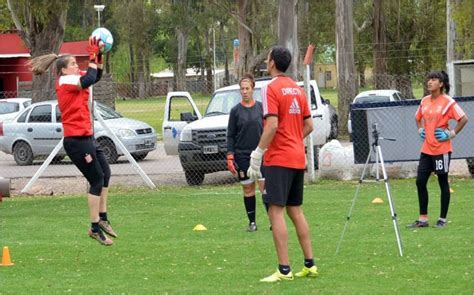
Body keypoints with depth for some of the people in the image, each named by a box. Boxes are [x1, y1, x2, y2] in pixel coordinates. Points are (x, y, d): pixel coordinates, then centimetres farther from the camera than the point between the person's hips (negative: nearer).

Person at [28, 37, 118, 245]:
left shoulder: (73, 80, 13)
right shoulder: (65, 81, -13)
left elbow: (96, 76, 19)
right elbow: (89, 80, -28)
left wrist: (99, 56, 5)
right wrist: (93, 57, -17)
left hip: (86, 138, 10)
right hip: (76, 140, -10)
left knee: (105, 174, 17)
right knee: (97, 180, -8)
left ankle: (102, 219, 26)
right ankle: (95, 227, -5)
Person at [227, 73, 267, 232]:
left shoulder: (261, 107, 3)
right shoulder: (236, 111, 2)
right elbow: (230, 135, 4)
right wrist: (230, 157, -4)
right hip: (242, 155, 1)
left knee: (265, 187, -9)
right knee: (248, 189, 5)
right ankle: (252, 222, 13)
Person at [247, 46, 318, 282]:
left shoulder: (271, 88, -11)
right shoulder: (297, 89, 13)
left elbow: (272, 125, -20)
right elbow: (309, 125, 15)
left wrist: (257, 155, -17)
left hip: (279, 159, -8)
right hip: (298, 158, 8)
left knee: (276, 211, -7)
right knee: (295, 210, 15)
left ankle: (284, 270, -12)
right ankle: (309, 265, 17)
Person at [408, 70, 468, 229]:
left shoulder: (448, 102, -10)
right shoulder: (425, 101, 9)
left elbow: (463, 119, -13)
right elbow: (418, 117, 27)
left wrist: (451, 134, -14)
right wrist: (420, 130, 12)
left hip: (441, 149, -6)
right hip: (426, 149, 6)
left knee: (443, 183, 3)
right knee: (420, 181, 2)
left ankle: (442, 219, 11)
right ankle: (423, 219, 9)